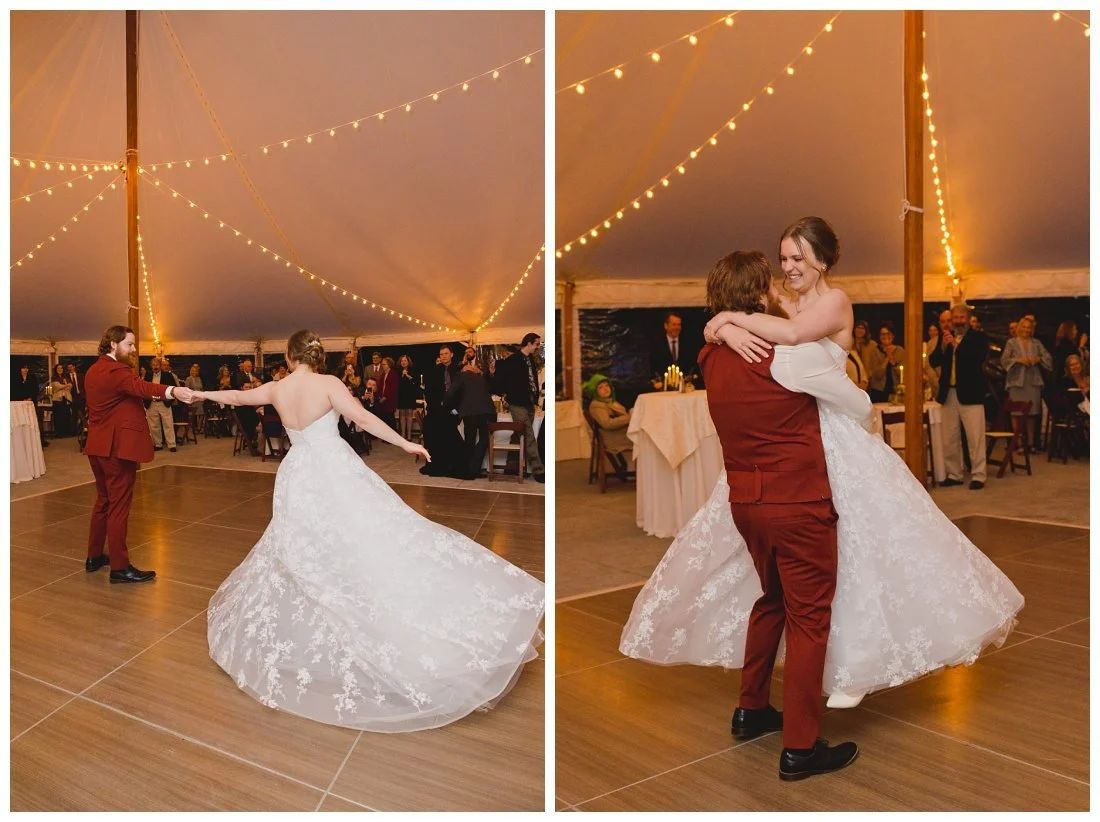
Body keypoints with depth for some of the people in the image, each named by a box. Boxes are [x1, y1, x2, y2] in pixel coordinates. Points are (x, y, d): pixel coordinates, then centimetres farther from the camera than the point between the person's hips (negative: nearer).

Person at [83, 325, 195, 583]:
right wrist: (172, 391, -56)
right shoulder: (116, 371, -18)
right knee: (119, 506, -5)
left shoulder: (94, 370, 15)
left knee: (104, 501, 20)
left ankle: (94, 557, 29)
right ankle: (119, 567, -1)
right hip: (117, 446, -10)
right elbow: (140, 386, -39)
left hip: (98, 446, 10)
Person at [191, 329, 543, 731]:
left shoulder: (276, 389, 6)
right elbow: (363, 418, -19)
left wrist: (202, 394, 43)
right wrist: (406, 444, -15)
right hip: (336, 477, -5)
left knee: (300, 554, 20)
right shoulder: (328, 384, -10)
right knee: (370, 543, -5)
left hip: (298, 481, 5)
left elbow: (238, 396, 23)